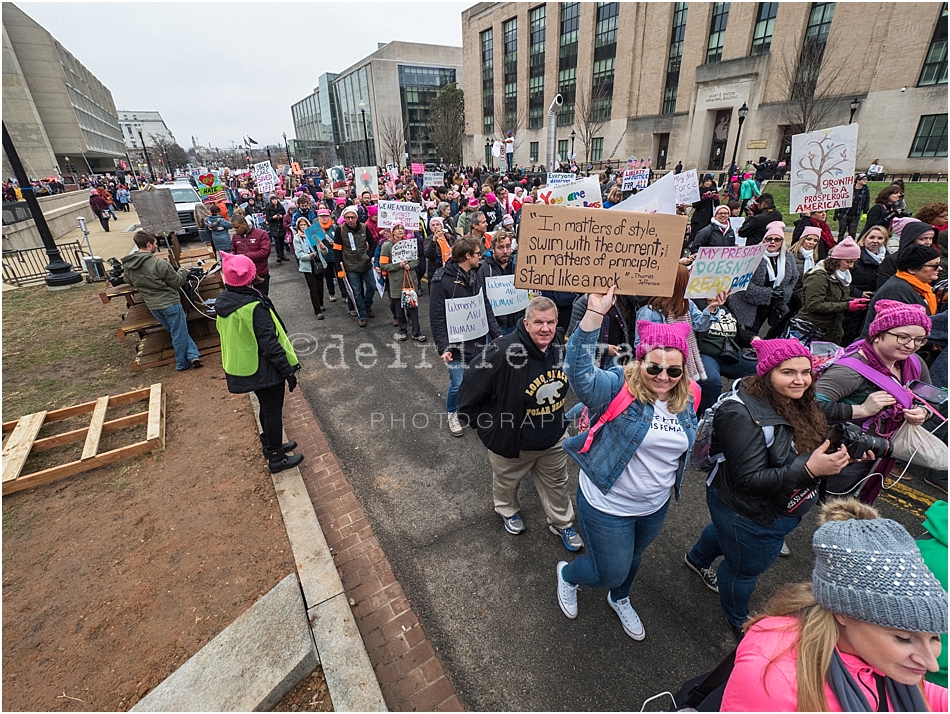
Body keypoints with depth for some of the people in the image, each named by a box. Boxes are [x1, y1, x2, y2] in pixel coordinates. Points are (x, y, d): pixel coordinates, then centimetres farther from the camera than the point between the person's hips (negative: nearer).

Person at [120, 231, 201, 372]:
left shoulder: (127, 266, -1)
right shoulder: (160, 263, -22)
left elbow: (130, 282, 16)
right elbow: (177, 282, -12)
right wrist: (183, 272, 6)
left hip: (152, 306, 6)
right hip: (170, 303, -6)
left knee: (176, 332, 19)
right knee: (179, 333, 7)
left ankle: (192, 355, 17)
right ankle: (182, 364, 15)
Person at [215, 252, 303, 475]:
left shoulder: (223, 301, 0)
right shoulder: (254, 306, -27)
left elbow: (225, 332, 12)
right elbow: (270, 343, -25)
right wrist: (288, 371, -17)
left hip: (243, 366, 8)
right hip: (264, 369, -8)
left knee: (266, 407, 24)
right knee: (273, 412, 7)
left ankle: (271, 445, 42)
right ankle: (276, 458, 21)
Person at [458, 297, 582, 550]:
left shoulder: (562, 345, -12)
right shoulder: (503, 352, -33)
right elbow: (469, 398, -23)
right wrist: (489, 429, -13)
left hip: (554, 438, 5)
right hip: (511, 442, -4)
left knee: (557, 483, 25)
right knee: (506, 482, 26)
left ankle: (562, 523, 53)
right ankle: (508, 511, 59)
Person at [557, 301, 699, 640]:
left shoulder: (686, 400, -6)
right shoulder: (618, 388, -25)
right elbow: (579, 371, -46)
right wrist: (594, 314, -55)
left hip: (655, 506, 6)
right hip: (607, 505, -6)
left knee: (632, 558, 30)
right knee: (611, 572, 11)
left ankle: (620, 599, 64)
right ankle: (567, 574, 45)